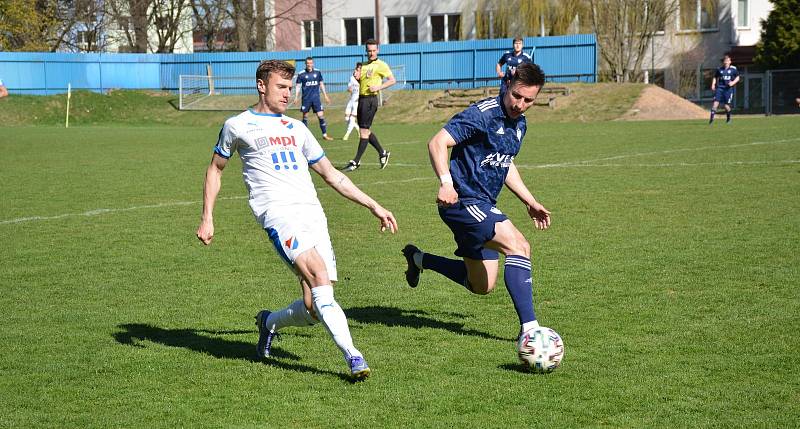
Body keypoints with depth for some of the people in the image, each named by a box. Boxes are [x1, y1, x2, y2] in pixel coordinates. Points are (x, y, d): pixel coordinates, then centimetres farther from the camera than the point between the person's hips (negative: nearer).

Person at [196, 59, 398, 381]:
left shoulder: (296, 129, 25)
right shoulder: (238, 126, 12)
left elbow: (331, 175, 29)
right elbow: (215, 169, 21)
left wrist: (374, 206, 24)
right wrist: (207, 218, 11)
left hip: (314, 214, 5)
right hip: (278, 213, -5)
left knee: (314, 308, -7)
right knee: (319, 277, -28)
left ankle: (270, 322, 24)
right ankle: (352, 356, -31)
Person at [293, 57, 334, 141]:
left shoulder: (317, 72, 4)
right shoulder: (301, 74, -2)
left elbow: (321, 84, 14)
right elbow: (298, 86, 3)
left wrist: (325, 96, 14)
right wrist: (296, 98, -3)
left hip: (316, 98, 1)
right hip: (306, 98, -1)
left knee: (321, 115, -5)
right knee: (305, 116, 4)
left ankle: (325, 134, 2)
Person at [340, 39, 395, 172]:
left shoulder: (380, 65, -4)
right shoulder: (363, 65, 18)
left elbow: (392, 80, -7)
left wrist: (378, 87, -17)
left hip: (370, 99, -8)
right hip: (361, 98, 8)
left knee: (364, 131, -7)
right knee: (365, 131, 11)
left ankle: (356, 162, -6)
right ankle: (382, 153, 25)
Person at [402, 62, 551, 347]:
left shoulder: (519, 124, 11)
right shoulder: (481, 114, -16)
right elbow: (437, 143, -23)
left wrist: (531, 203, 23)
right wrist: (446, 182, -36)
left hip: (484, 206, 9)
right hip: (464, 201, -9)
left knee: (482, 286, 15)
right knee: (519, 247, -25)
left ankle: (419, 259, 34)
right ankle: (528, 327, -24)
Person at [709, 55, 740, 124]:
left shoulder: (733, 69, 2)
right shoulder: (719, 69, 7)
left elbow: (737, 78, 10)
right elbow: (715, 77, 18)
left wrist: (733, 82, -8)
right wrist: (713, 84, 2)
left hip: (728, 89, -2)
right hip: (720, 88, 2)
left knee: (726, 106, -1)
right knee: (715, 102, -15)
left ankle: (728, 118, 26)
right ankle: (711, 118, -11)